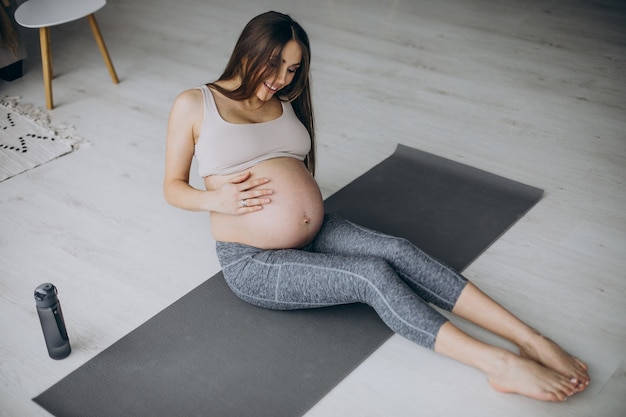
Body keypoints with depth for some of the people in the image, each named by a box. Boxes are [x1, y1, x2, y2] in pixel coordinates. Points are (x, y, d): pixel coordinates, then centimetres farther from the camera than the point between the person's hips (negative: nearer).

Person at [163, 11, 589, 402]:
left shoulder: (283, 103, 14)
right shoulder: (194, 104, -2)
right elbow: (173, 187, 2)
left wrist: (305, 195, -1)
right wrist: (217, 199, -18)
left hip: (316, 235, 5)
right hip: (253, 264, -5)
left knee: (399, 252, -20)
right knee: (374, 276, -26)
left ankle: (531, 341, -25)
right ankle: (498, 363, -27)